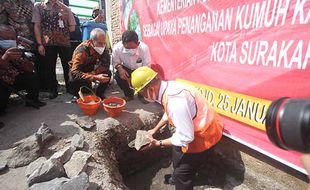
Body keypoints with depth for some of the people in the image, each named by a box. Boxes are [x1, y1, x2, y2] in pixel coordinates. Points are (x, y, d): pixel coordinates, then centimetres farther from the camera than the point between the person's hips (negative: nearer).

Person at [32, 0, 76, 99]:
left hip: (65, 43, 1)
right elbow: (37, 26, 0)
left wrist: (63, 31, -3)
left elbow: (72, 27, 10)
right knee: (49, 68, 6)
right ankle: (53, 90, 19)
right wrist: (39, 44, -7)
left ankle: (70, 87, 21)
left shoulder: (65, 8, 9)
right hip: (47, 43, 0)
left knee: (67, 67, 6)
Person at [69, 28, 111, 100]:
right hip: (80, 72, -3)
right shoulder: (81, 50, -34)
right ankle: (78, 97, -1)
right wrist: (95, 77, -52)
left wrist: (92, 73, -34)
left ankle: (99, 94, 1)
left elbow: (106, 64, -20)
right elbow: (74, 73, -41)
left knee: (108, 73, -21)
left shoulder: (103, 47, -19)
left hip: (91, 70, 4)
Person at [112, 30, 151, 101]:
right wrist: (120, 68, -33)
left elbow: (147, 66, -24)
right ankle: (129, 94, 2)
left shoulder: (144, 48, -32)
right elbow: (115, 62, -10)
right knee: (118, 76, -27)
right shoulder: (117, 48, -28)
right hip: (126, 68, 1)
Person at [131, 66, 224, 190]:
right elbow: (169, 113, 12)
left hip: (204, 135, -9)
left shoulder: (175, 101, -38)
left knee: (182, 172, 5)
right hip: (195, 127, 10)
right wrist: (155, 129, 16)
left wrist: (158, 143, -20)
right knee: (177, 152, 30)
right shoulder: (168, 87, -7)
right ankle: (178, 178, 57)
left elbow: (186, 137, -30)